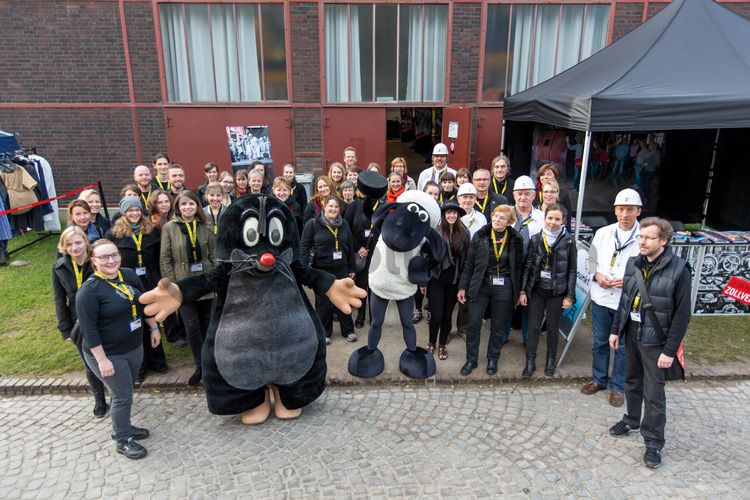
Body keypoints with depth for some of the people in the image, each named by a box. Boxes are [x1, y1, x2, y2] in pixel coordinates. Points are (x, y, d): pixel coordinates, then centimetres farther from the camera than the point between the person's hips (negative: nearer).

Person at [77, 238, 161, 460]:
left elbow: (144, 303, 12)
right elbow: (88, 329, -20)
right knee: (122, 397, 2)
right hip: (108, 354, -6)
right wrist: (102, 360, -20)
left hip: (134, 348, 6)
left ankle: (123, 427, 40)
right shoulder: (89, 290, -20)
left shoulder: (129, 275, -1)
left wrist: (153, 327, 14)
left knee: (125, 392, 20)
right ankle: (123, 441, 22)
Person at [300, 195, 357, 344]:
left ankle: (348, 330, 25)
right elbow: (304, 246, -6)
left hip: (341, 270, 4)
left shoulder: (344, 224, 7)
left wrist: (351, 268, 11)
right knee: (323, 303, 5)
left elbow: (350, 247, 12)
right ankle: (325, 333, 21)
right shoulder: (313, 224, -7)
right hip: (321, 270, -3)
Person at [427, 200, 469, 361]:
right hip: (436, 279, -2)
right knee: (436, 316, -1)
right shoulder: (434, 231, -8)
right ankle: (431, 343, 25)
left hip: (454, 280, 2)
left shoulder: (464, 233, 1)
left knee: (447, 315, 11)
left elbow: (466, 257, 3)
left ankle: (442, 345, 30)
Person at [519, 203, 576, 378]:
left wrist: (570, 296, -4)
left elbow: (572, 270, -2)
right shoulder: (535, 239, 0)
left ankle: (551, 360, 28)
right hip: (536, 290, 1)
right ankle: (530, 361, 15)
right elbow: (527, 266, 1)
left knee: (553, 327, 11)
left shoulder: (568, 241, -5)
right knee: (533, 326, 4)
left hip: (557, 292, -1)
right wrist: (523, 291, -2)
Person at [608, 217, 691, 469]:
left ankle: (653, 443, 18)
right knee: (632, 382, 21)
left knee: (654, 394, 2)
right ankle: (632, 420, 42)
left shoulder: (678, 269, -15)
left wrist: (670, 350, -14)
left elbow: (682, 314, -13)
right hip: (631, 335, 5)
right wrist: (616, 330, 10)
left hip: (655, 341, -5)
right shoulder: (634, 263, 1)